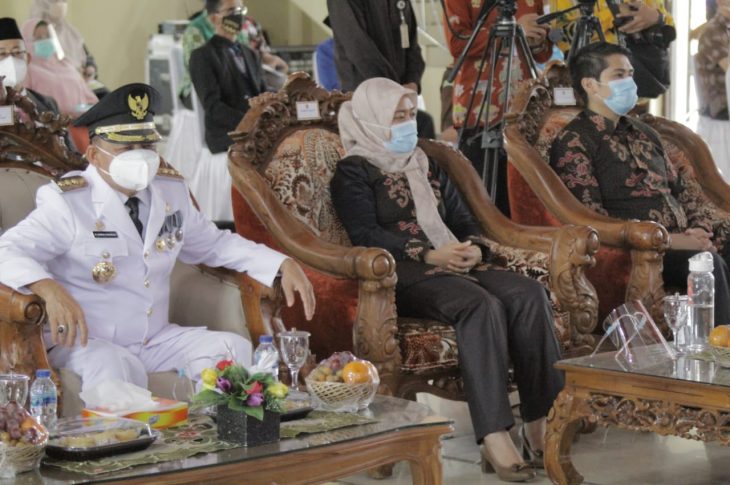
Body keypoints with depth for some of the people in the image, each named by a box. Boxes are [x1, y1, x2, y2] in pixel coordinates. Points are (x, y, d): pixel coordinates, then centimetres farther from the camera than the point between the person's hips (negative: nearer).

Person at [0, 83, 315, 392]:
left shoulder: (171, 190, 8)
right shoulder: (69, 203, -10)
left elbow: (212, 244, 20)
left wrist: (283, 265, 7)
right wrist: (50, 289, -41)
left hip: (156, 340, 6)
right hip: (83, 342, -6)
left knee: (233, 347, -14)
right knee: (117, 367, -37)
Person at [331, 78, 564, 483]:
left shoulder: (425, 164, 27)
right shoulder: (354, 172, 7)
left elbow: (464, 219, 22)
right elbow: (366, 235, -7)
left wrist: (474, 248, -3)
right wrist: (427, 255, -20)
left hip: (455, 266, 6)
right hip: (403, 275, -6)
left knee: (529, 294, -24)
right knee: (481, 305, -36)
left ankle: (541, 422, -29)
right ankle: (495, 438, -43)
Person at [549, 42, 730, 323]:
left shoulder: (643, 134, 25)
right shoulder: (573, 142, -1)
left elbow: (683, 189, 26)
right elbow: (589, 218, -11)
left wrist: (699, 228, 2)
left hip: (683, 238, 8)